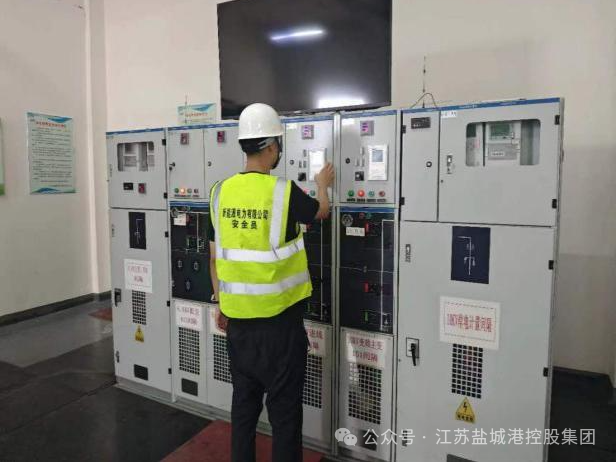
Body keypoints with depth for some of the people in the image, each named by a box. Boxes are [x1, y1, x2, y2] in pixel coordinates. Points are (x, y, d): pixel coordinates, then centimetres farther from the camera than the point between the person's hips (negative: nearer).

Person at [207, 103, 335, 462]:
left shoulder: (222, 192, -1)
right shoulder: (284, 191, -14)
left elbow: (215, 257, 6)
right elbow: (321, 212, 8)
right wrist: (323, 185, 28)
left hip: (238, 316, 5)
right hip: (279, 318, -5)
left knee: (244, 402, 21)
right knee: (284, 408, 11)